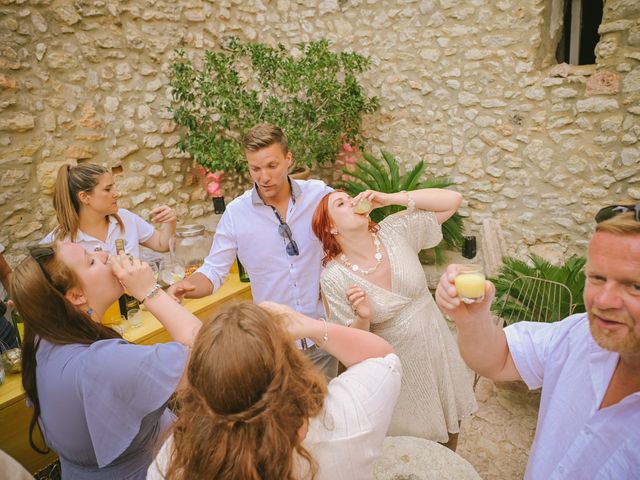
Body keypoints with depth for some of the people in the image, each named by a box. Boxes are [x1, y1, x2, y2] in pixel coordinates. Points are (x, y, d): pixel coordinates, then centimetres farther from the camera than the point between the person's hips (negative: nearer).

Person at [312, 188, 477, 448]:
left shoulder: (395, 231, -14)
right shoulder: (334, 277, -20)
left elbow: (452, 200, -15)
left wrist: (390, 198, -22)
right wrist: (362, 318, -36)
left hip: (438, 348, 3)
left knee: (450, 427, 25)